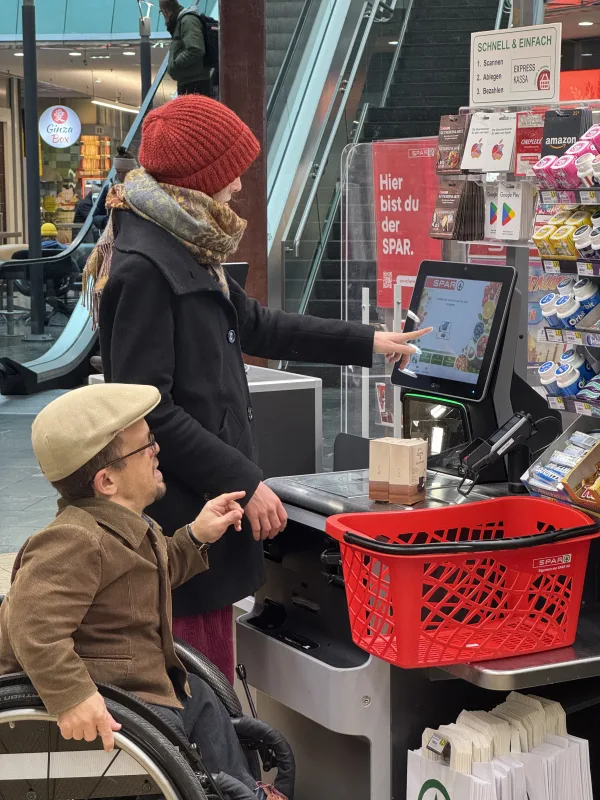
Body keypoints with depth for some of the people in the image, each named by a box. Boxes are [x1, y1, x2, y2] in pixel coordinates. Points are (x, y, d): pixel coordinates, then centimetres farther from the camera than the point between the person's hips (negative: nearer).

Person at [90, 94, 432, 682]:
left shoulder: (185, 248, 14)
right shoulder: (142, 266, -17)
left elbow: (253, 325, 27)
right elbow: (150, 412, -20)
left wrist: (366, 343, 31)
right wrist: (245, 481, -17)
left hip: (208, 501, 10)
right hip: (180, 513, -10)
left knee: (210, 679, 13)